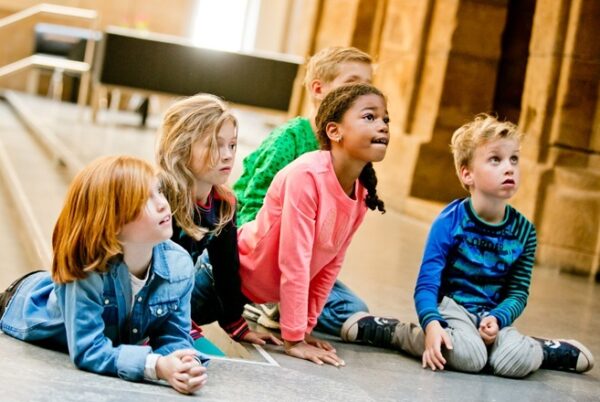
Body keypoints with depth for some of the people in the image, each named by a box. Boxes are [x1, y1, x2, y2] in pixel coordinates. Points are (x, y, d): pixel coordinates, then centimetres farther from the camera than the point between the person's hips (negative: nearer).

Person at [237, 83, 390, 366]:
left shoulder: (363, 192, -11)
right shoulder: (307, 175, -34)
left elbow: (332, 262, -2)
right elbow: (294, 261, -33)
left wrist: (304, 327, 0)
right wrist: (293, 340, -30)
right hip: (238, 270, -7)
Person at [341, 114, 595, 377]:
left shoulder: (524, 231, -1)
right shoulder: (449, 222, -13)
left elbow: (518, 293, 3)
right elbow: (427, 284, -16)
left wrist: (497, 319, -19)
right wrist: (431, 324, -34)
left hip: (493, 314, 3)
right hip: (451, 305, -3)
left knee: (516, 362, -27)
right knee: (468, 356, -33)